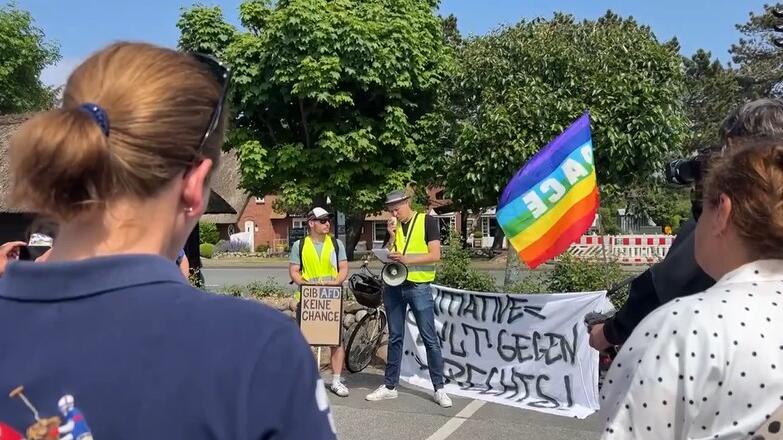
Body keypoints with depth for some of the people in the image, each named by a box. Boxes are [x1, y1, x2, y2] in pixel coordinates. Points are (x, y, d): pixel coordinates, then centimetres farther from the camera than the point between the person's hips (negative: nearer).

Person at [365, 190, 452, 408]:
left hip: (419, 287, -4)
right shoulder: (392, 226, 11)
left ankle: (439, 389, 8)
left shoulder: (427, 221, -3)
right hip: (393, 287, 5)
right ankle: (390, 386, 18)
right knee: (395, 338, 10)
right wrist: (392, 235, -5)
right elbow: (388, 257, 8)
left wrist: (408, 259, -21)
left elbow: (435, 255, -11)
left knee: (430, 339, 0)